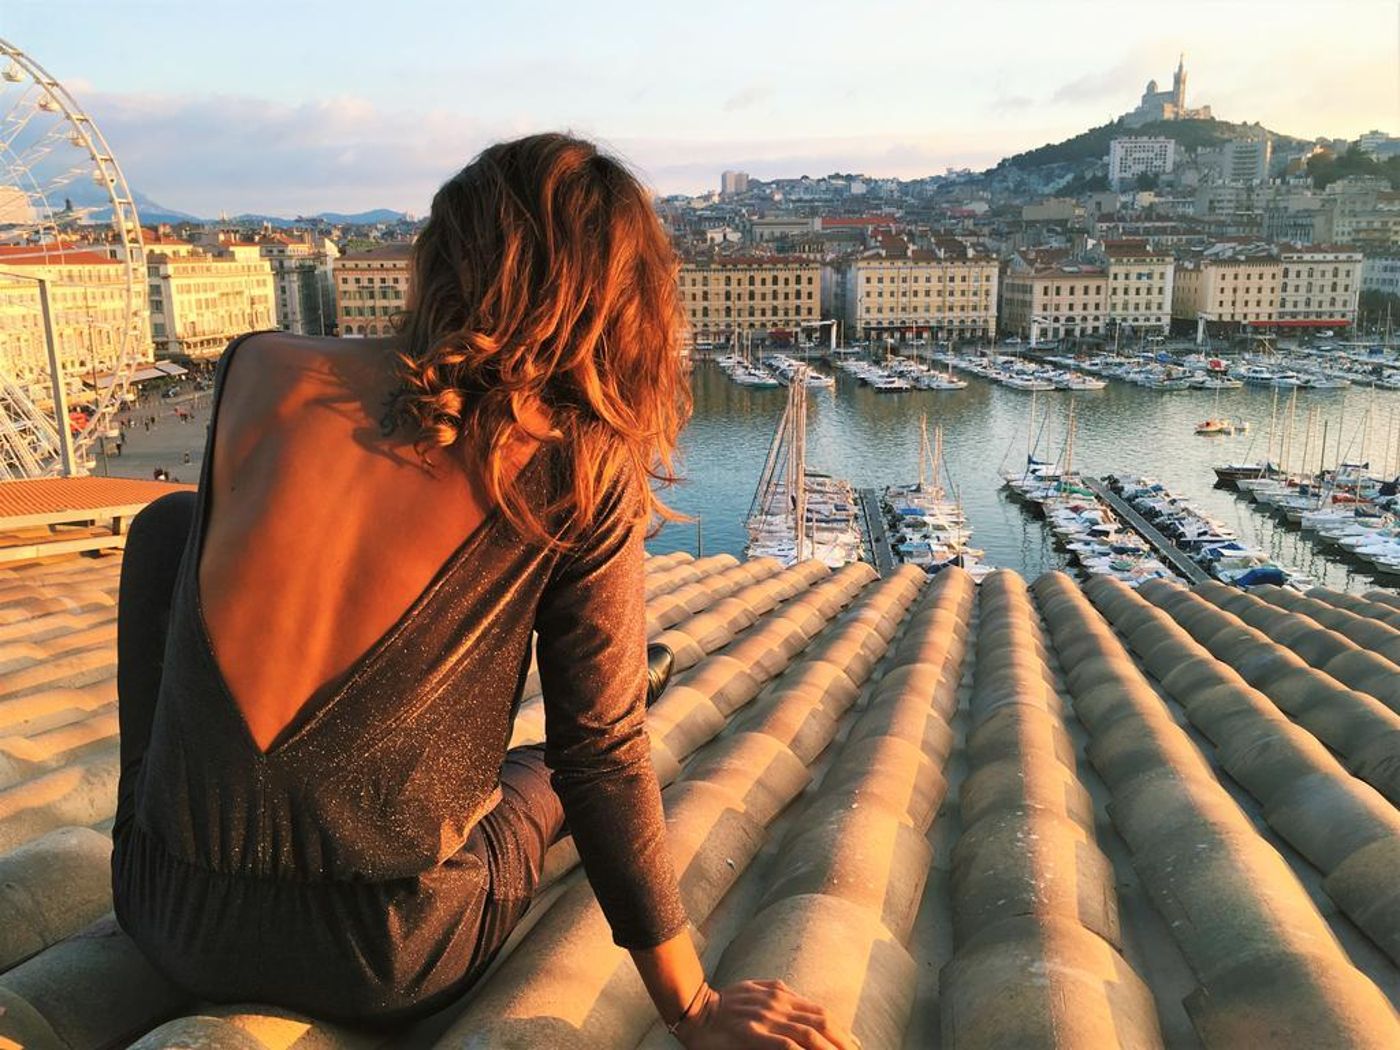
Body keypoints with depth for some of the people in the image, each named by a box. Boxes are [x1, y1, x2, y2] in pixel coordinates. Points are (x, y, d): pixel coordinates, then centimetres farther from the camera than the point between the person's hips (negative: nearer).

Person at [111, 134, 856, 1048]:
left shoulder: (259, 371, -8)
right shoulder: (583, 468, -13)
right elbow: (601, 754, -10)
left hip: (174, 925, 2)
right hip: (392, 973, -1)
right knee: (558, 770, 27)